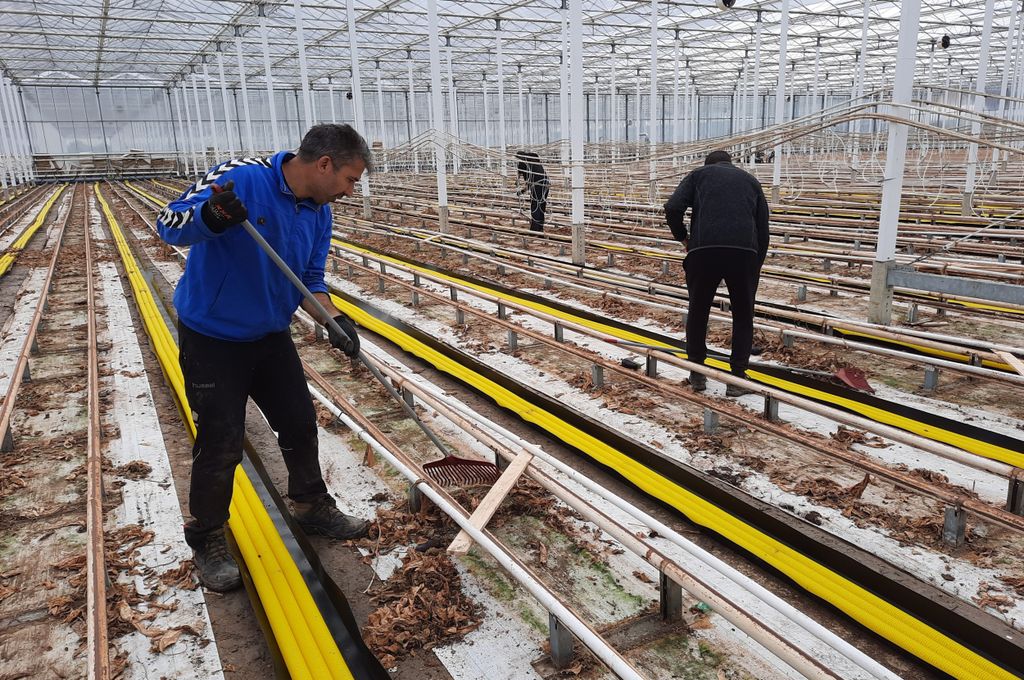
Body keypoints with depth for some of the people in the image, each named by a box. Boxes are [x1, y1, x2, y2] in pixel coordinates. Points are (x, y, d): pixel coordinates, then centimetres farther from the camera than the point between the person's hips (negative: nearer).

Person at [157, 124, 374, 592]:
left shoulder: (320, 213, -2)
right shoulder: (242, 177, -24)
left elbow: (310, 280, 3)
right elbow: (170, 224, -27)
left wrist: (334, 319, -15)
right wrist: (211, 215, -49)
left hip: (271, 336, 7)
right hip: (211, 339, -7)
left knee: (300, 424, 13)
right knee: (221, 445, -1)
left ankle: (313, 508, 36)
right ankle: (207, 539, 23)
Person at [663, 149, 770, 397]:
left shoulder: (698, 174, 21)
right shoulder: (750, 180, 28)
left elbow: (672, 208, 2)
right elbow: (763, 230, 23)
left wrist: (683, 237, 17)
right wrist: (755, 269, 29)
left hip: (704, 250, -1)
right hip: (745, 252, 1)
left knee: (698, 311, 17)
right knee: (743, 316, 16)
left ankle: (697, 374, 24)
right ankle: (737, 378, 16)